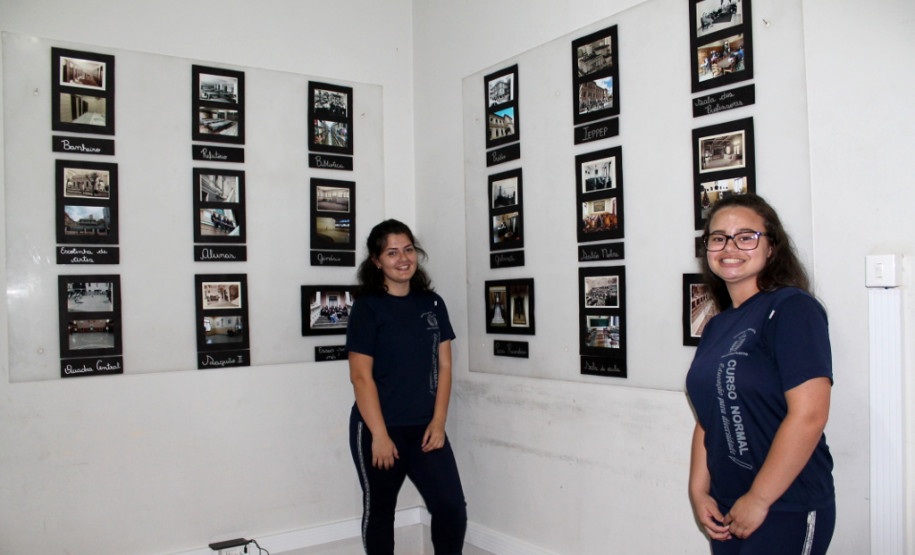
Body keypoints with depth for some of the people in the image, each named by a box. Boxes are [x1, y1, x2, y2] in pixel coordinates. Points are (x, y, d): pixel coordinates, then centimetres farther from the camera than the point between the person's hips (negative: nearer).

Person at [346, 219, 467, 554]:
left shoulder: (432, 304, 6)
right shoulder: (368, 307, -7)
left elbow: (444, 367, 6)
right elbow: (361, 375, -11)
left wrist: (438, 422, -3)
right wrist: (379, 435, -14)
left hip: (425, 428, 4)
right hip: (377, 429, -3)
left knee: (452, 507, -2)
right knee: (379, 512, 12)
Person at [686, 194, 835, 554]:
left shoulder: (792, 309, -13)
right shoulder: (716, 326, 9)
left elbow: (809, 415, -21)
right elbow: (708, 419, 10)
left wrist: (759, 500, -17)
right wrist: (699, 493, 2)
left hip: (786, 510, -7)